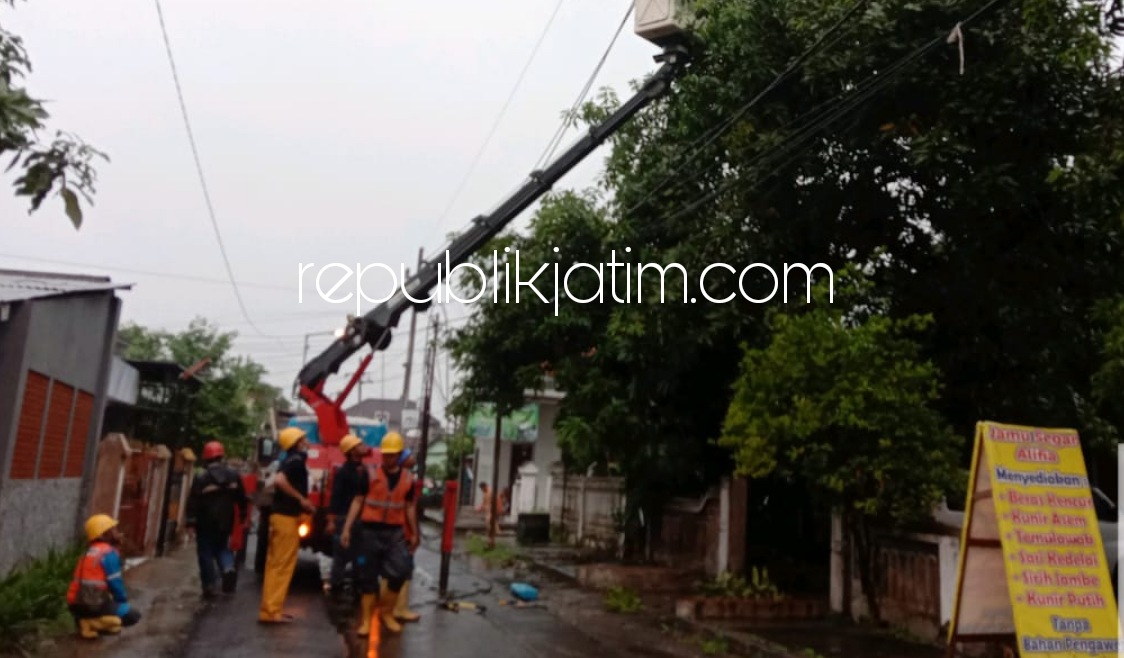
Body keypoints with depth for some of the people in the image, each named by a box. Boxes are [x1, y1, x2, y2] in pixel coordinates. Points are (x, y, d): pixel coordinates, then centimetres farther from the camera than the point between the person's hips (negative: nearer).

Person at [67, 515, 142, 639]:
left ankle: (86, 619, 9)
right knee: (133, 616, 3)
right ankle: (91, 623, -7)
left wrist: (120, 601, 22)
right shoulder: (109, 552, -11)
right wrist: (124, 602, 8)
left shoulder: (90, 552, 15)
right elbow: (115, 584, -9)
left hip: (76, 604, 9)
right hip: (92, 605, -9)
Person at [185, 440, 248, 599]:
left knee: (206, 553, 7)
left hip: (206, 524, -4)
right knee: (222, 548, 21)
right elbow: (241, 497, 8)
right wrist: (242, 515, 19)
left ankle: (210, 587, 6)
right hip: (226, 522, 4)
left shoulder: (201, 479, -13)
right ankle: (228, 568, -7)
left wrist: (191, 522, -9)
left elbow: (193, 503, -14)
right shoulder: (234, 475, 1)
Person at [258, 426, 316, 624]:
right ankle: (271, 611, -3)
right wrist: (301, 499, -20)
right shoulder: (297, 460, -13)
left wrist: (302, 502, 18)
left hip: (280, 514, 10)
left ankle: (270, 608, 19)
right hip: (287, 517, -10)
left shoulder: (290, 460, 15)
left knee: (275, 564, 13)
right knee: (282, 565, -5)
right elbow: (279, 481, -28)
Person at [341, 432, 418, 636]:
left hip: (395, 532, 2)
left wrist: (414, 534, 14)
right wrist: (347, 528, -8)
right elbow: (358, 501, -1)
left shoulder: (408, 479, 5)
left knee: (401, 571, -8)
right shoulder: (370, 474, -2)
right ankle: (366, 620, 14)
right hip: (371, 530, -2)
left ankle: (387, 613, 13)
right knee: (368, 576, 4)